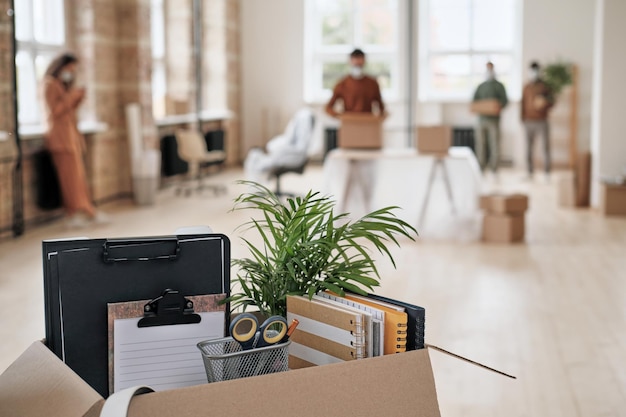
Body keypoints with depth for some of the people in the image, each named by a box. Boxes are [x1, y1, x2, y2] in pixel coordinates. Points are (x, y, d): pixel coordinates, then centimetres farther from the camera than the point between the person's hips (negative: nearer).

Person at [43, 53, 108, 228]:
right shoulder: (50, 85, -6)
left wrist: (78, 98, 8)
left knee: (78, 174, 6)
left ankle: (86, 211, 8)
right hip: (61, 135, -9)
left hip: (71, 134, 9)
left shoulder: (65, 85, 20)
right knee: (70, 173, -10)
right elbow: (55, 111, -14)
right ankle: (75, 214, -9)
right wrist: (72, 96, -13)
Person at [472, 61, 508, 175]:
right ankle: (481, 166, 7)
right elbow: (475, 99, 18)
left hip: (494, 118, -3)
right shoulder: (481, 86, 18)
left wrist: (499, 108, -21)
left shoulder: (499, 86, 6)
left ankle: (494, 167, -1)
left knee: (494, 143, -6)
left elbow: (505, 100, -1)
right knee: (480, 143, 0)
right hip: (481, 118, 3)